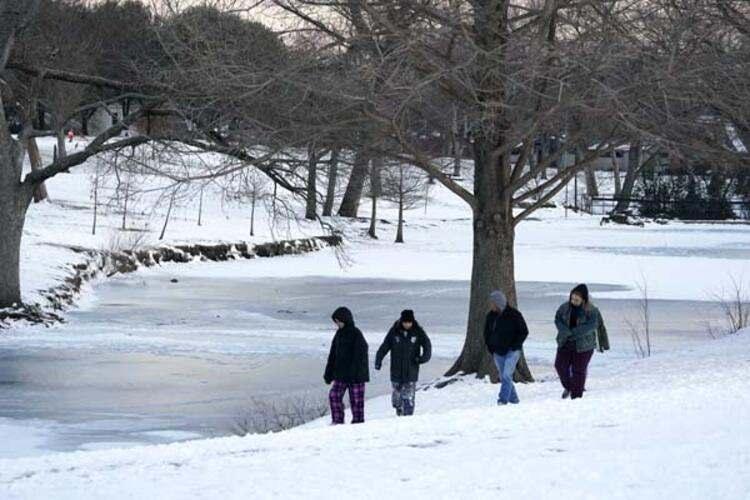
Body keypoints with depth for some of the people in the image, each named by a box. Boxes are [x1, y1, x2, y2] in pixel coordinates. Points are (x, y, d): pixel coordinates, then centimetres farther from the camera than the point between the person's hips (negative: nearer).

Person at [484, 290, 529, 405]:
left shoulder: (514, 314, -11)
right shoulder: (491, 316, 3)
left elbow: (524, 332, -6)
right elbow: (487, 332, 18)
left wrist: (514, 347, -11)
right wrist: (490, 347, 7)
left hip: (512, 351, -5)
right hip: (498, 353, 5)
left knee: (506, 375, -18)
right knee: (503, 377, 8)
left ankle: (503, 399, -20)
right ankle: (513, 399, 19)